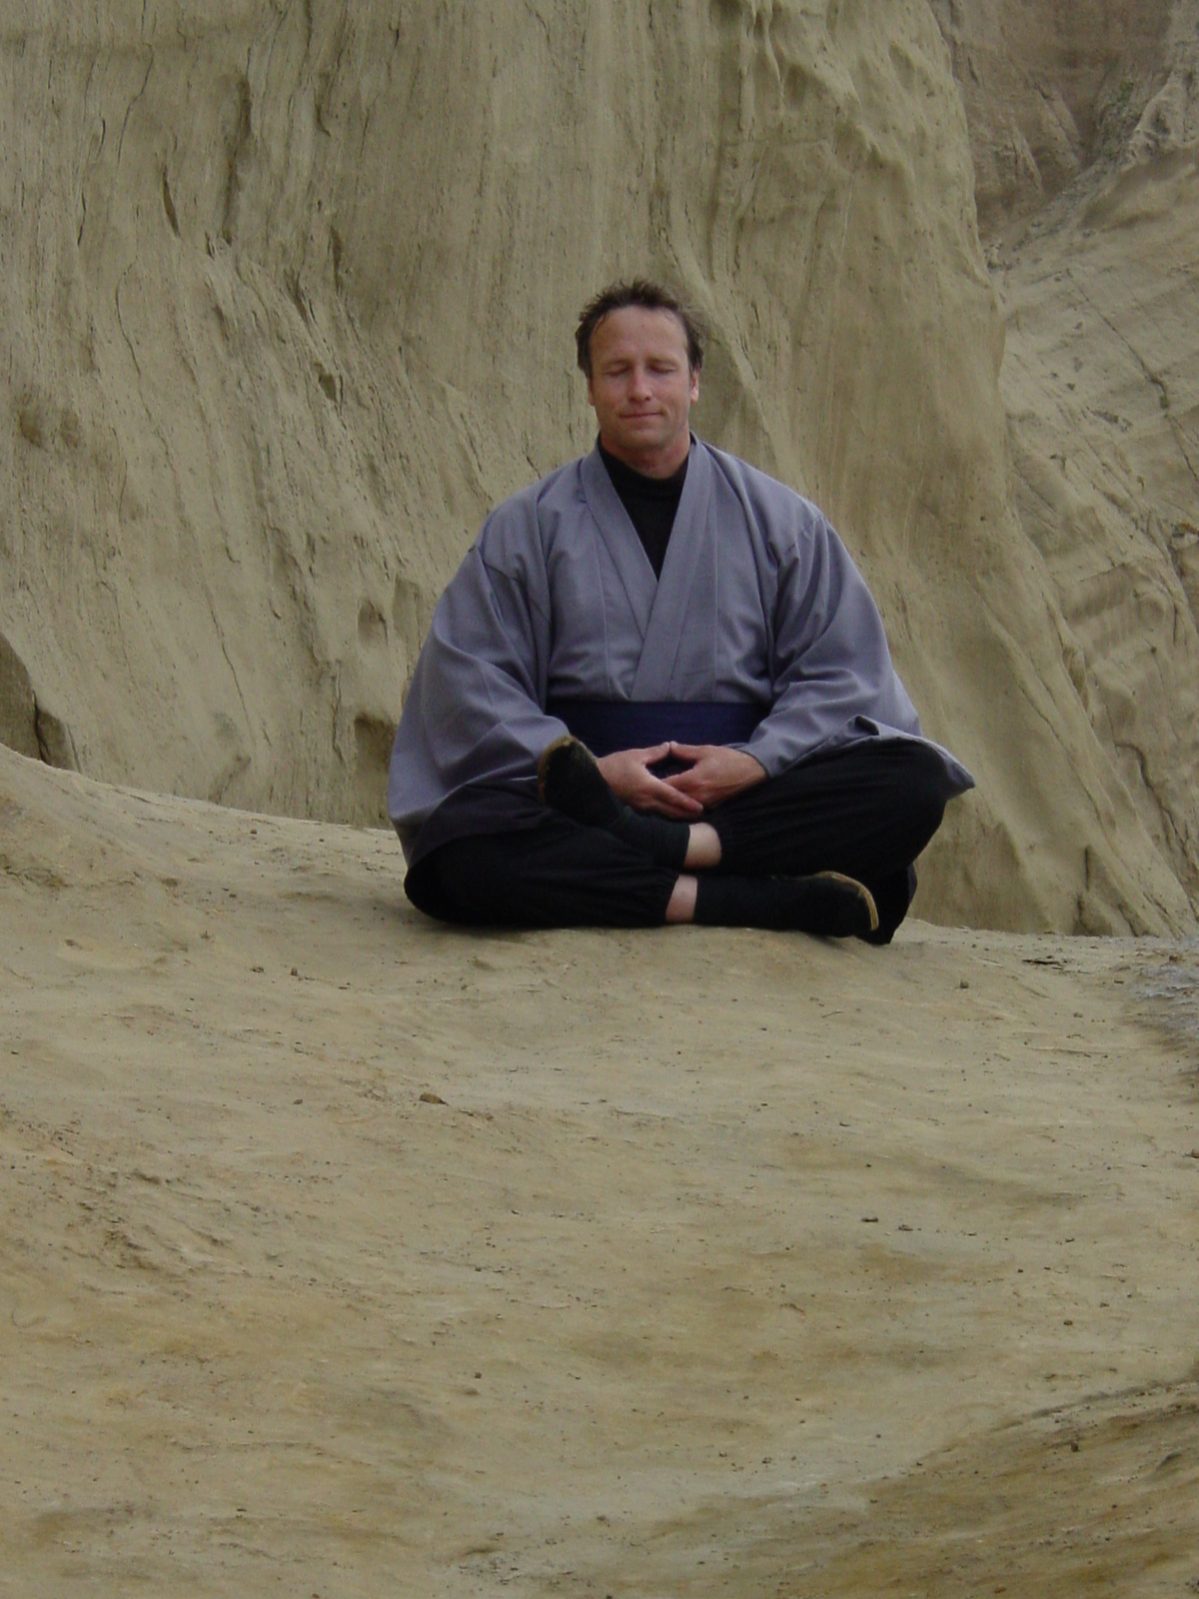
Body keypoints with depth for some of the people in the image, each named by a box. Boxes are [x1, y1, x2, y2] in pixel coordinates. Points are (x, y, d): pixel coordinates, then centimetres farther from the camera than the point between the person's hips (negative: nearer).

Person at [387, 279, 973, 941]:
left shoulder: (780, 521, 13)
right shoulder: (526, 529, 10)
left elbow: (839, 672, 9)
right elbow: (473, 682, 1)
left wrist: (756, 760, -11)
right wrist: (594, 769, -15)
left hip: (746, 800, 2)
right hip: (591, 797, -2)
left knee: (915, 783, -26)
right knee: (467, 847, -36)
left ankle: (665, 847, -37)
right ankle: (775, 902, -40)